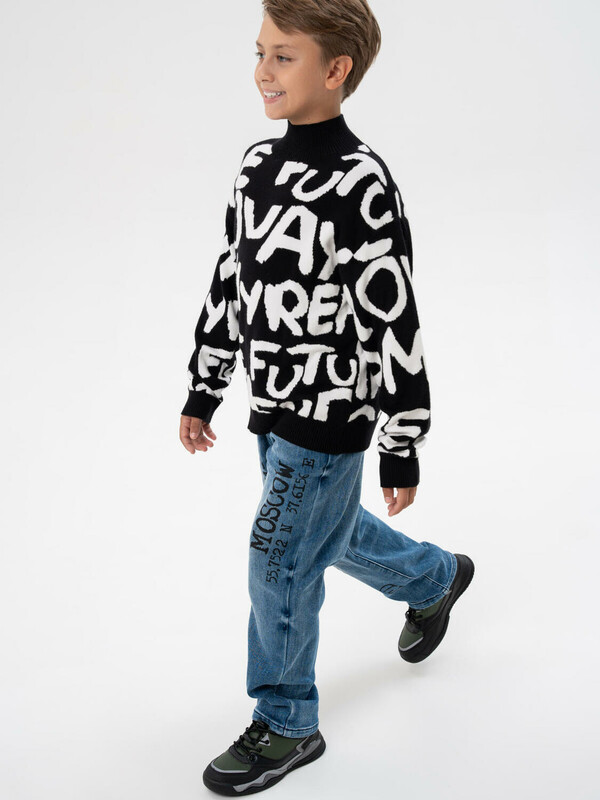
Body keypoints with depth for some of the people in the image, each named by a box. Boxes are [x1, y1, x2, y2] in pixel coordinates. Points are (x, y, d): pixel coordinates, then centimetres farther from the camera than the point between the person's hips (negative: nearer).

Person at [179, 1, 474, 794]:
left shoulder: (359, 183, -21)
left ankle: (287, 727, 21)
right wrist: (204, 388, 15)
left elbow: (395, 321, -19)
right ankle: (437, 578, 53)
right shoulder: (258, 165, 3)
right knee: (332, 533, 25)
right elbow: (230, 281, 12)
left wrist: (403, 448, -15)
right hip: (274, 407, 8)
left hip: (328, 417, -8)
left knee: (280, 564, 0)